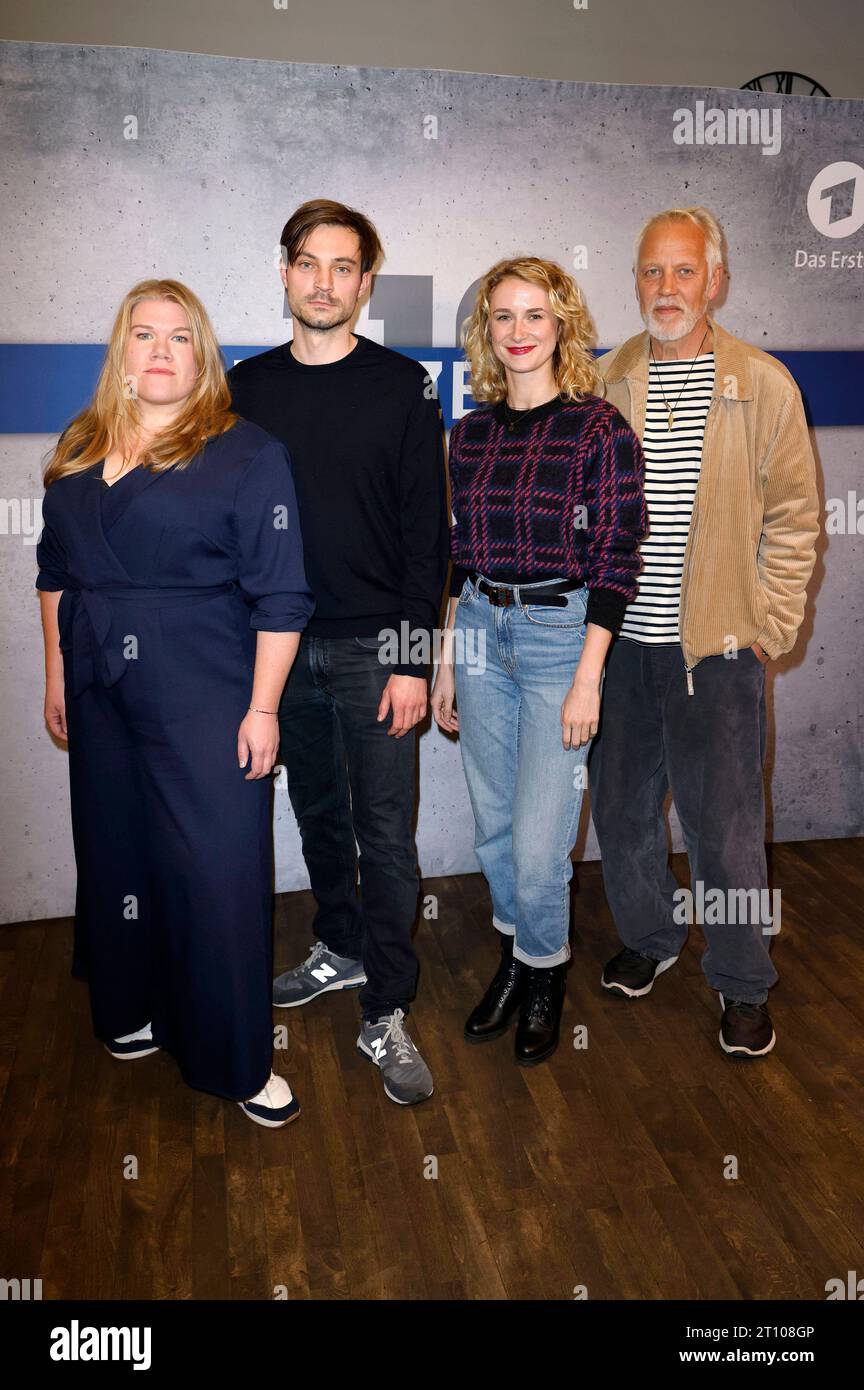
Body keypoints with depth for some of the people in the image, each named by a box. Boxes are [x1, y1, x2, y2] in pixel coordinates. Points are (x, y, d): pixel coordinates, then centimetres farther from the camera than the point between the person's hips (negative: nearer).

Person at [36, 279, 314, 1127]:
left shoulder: (248, 453, -7)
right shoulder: (77, 450, 10)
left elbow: (279, 595, -10)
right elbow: (55, 571, 17)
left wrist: (262, 707, -13)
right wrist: (56, 672, 14)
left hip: (206, 698, -5)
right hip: (99, 691, 6)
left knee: (218, 872, -2)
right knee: (115, 856, 16)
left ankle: (234, 1062, 15)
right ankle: (133, 1012, 38)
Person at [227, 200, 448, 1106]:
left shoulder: (402, 386, -1)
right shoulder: (248, 387, 7)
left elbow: (426, 530, -5)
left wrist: (413, 658, -11)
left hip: (372, 645, -3)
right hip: (283, 643, 4)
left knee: (384, 830, -1)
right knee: (317, 810, 16)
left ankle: (385, 1016, 9)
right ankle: (340, 948, 36)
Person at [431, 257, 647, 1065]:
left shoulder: (598, 428, -7)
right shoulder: (470, 433, 8)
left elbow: (614, 561, -10)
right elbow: (462, 554, 12)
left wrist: (587, 678, -14)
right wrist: (446, 660, 11)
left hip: (562, 634, -5)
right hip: (481, 632, 5)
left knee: (538, 840, -2)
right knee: (494, 825, 14)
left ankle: (544, 976, 25)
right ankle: (513, 959, 35)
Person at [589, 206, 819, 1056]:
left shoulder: (764, 386, -1)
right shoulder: (604, 385, 5)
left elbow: (792, 515, 2)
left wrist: (768, 625, -4)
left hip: (717, 647, -3)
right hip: (617, 643, 3)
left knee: (725, 827, 3)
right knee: (621, 812, 14)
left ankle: (743, 984, 24)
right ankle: (647, 939, 39)